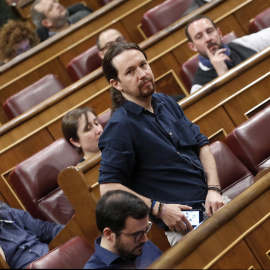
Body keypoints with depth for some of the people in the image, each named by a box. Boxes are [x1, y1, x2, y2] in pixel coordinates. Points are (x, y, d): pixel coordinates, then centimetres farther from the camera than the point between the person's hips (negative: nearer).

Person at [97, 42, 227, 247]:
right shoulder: (119, 127, -8)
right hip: (179, 222, -7)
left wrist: (214, 189, 4)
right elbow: (109, 187, -12)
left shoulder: (167, 103, 16)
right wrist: (160, 209, -17)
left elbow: (202, 144, 21)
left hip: (211, 202, 7)